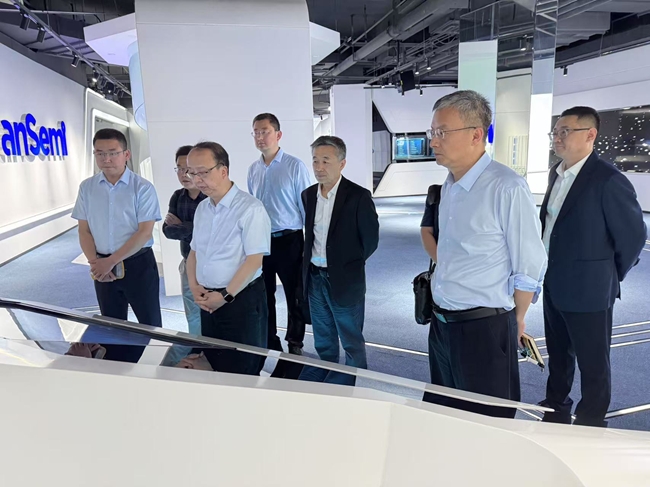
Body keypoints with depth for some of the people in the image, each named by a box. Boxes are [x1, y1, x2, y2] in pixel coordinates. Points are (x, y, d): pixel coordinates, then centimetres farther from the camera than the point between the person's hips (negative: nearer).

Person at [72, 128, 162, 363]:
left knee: (150, 324, 6)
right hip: (103, 266, 4)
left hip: (138, 264, -4)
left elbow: (145, 232, -14)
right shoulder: (87, 188, 3)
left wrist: (112, 261, -16)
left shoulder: (142, 188, -10)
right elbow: (84, 231, 5)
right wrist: (94, 262, -10)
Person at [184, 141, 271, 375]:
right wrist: (194, 287, 0)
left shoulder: (250, 208, -16)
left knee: (242, 370, 6)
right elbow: (194, 251, 15)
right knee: (213, 365, 18)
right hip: (209, 300, 7)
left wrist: (226, 295, -16)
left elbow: (254, 260, -19)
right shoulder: (202, 208, 9)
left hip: (242, 300, -7)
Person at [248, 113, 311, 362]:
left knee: (294, 296, 9)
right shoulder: (253, 169, 7)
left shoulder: (294, 166, -9)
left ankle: (294, 345, 30)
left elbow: (307, 206, -8)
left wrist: (310, 245, -9)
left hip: (288, 240, -5)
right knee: (264, 296, 14)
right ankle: (270, 346, 32)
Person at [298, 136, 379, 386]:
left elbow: (370, 239, -9)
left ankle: (354, 382, 31)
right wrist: (310, 262, 7)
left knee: (352, 342, 11)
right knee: (323, 341, 21)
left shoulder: (358, 196, -14)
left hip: (345, 280, -5)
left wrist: (348, 266, -1)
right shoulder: (308, 195, 4)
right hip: (314, 278, 6)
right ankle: (325, 376, 40)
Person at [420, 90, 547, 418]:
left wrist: (516, 320, -2)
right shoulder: (448, 186, 6)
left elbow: (529, 267, -15)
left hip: (484, 328, -7)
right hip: (441, 323, 8)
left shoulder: (507, 187, -19)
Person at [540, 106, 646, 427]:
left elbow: (633, 235, -12)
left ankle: (591, 424, 31)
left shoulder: (608, 180, -19)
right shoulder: (556, 173, 5)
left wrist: (610, 277, 0)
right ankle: (556, 409, 44)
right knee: (558, 355, 24)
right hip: (554, 285, 8)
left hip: (587, 290, -8)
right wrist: (549, 273, 14)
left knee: (592, 364, 11)